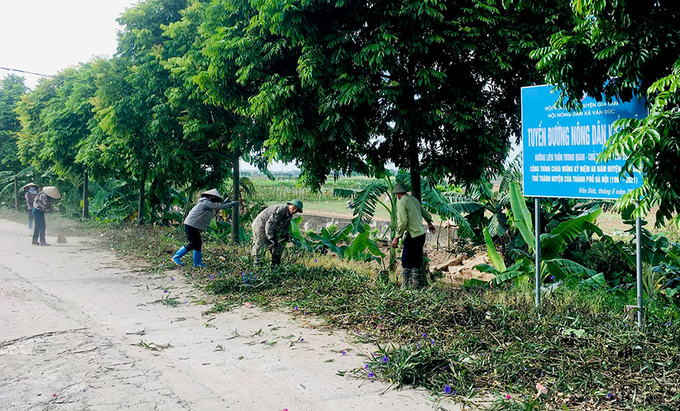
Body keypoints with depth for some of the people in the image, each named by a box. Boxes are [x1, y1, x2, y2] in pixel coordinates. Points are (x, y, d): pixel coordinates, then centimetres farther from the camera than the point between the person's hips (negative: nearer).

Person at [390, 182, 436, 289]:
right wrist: (429, 223, 42)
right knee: (417, 261, 18)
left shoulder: (401, 202, -11)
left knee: (406, 262, -1)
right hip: (421, 233, 8)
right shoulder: (414, 199, 12)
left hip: (412, 235, -8)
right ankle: (418, 284, 26)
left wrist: (397, 237, -12)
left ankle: (405, 286, 1)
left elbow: (403, 222, -19)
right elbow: (424, 212, 25)